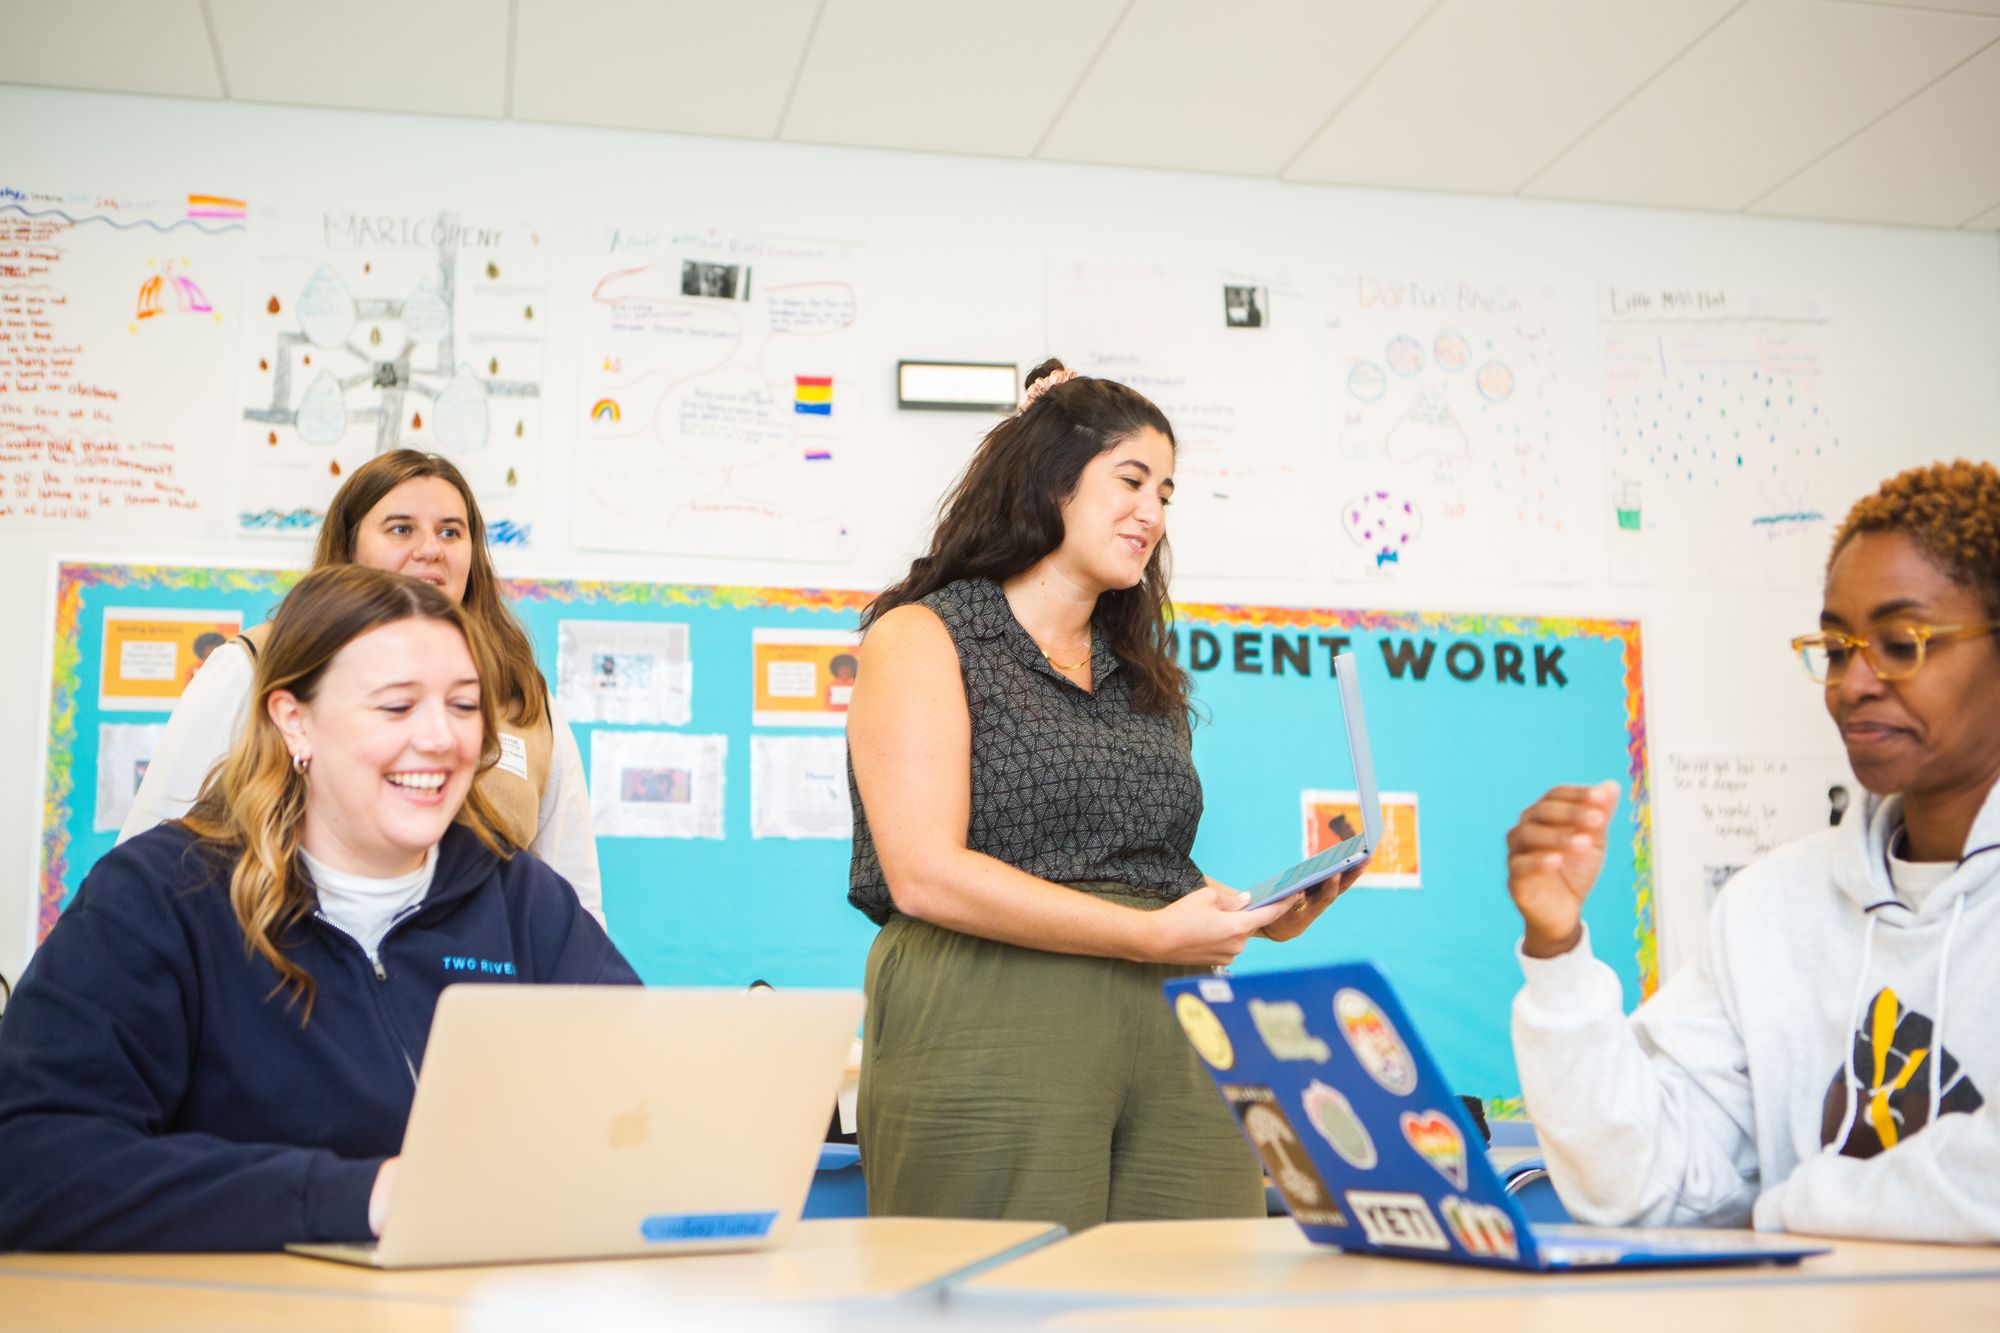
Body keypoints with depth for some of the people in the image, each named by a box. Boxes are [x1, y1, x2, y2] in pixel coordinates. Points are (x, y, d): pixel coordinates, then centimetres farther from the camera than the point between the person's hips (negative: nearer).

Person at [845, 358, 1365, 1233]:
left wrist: (1269, 913, 4)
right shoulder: (921, 637, 2)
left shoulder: (1140, 678, 23)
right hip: (989, 1041, -6)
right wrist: (1151, 935, -14)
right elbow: (926, 876, -11)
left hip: (1166, 1038, 6)